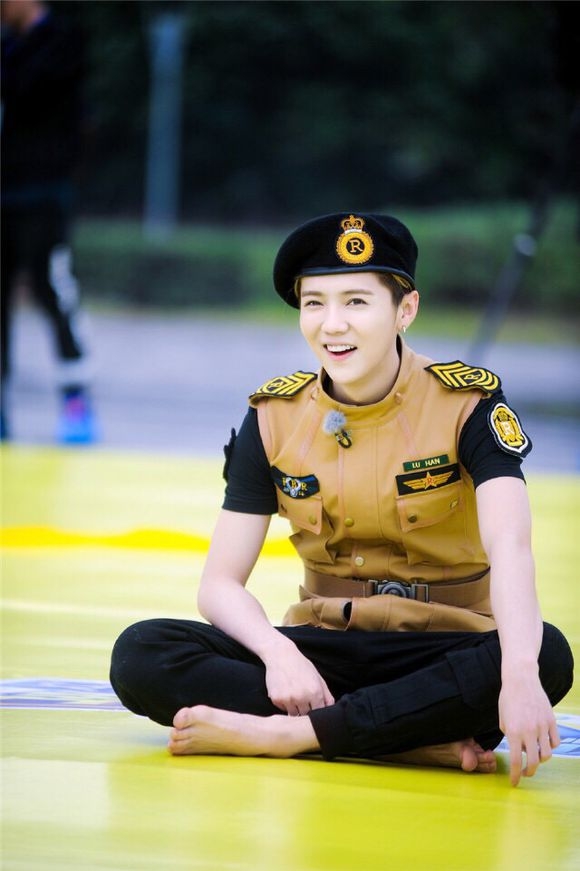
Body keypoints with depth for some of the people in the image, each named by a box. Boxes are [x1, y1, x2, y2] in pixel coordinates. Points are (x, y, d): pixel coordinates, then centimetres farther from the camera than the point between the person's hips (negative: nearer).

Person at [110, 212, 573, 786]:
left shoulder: (467, 403, -8)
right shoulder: (275, 417, 1)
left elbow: (509, 545, -24)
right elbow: (220, 583, -1)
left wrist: (520, 675, -44)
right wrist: (280, 654, -25)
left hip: (440, 654, -3)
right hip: (325, 647, 3)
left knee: (546, 655, -36)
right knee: (140, 654, -22)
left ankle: (281, 734, -32)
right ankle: (423, 741, -30)